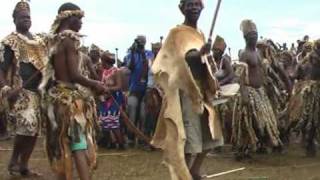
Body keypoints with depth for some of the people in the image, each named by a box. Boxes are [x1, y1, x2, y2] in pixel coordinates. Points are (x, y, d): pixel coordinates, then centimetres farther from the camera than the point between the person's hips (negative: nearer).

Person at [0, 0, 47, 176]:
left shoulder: (38, 41, 16)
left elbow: (44, 65, 22)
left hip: (36, 90, 7)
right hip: (19, 91, -7)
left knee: (35, 129, 6)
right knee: (27, 125, -20)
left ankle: (24, 165, 16)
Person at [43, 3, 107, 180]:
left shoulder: (54, 39, 11)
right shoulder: (70, 39, -13)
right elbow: (73, 75, -19)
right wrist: (94, 85, -6)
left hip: (55, 95, 8)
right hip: (69, 96, -8)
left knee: (62, 146, 13)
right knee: (79, 144, -9)